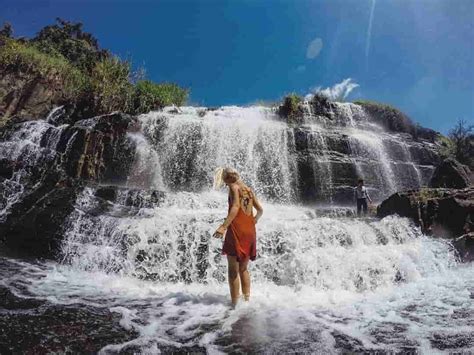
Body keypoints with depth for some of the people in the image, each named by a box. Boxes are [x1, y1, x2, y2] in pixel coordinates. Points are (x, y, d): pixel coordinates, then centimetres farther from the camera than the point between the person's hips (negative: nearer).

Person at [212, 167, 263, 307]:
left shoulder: (234, 186, -4)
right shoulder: (249, 189, 16)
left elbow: (235, 207, -20)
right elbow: (260, 210, 20)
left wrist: (223, 226, -28)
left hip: (237, 230, -7)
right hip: (250, 232, 7)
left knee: (233, 270, 1)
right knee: (243, 269, 18)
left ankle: (235, 303, 3)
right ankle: (247, 300, 23)